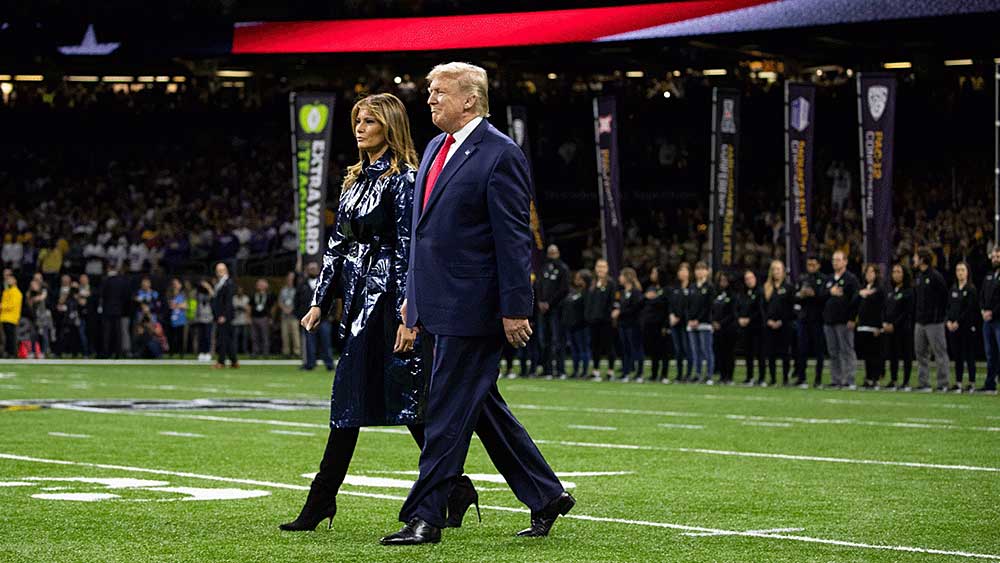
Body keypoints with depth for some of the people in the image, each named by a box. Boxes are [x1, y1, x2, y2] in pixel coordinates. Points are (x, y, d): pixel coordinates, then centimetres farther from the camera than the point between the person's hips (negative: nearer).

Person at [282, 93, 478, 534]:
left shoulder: (403, 179, -10)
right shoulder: (356, 179, 15)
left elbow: (410, 250, -15)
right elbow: (338, 244, 18)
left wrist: (409, 317, -20)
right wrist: (320, 301, 12)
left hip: (390, 297, -8)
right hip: (360, 298, 8)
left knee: (407, 397, -6)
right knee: (349, 399, 7)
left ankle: (455, 489, 5)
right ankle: (320, 504, 7)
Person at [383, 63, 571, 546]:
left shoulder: (501, 156, -12)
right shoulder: (436, 148, 15)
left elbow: (515, 239, -14)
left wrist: (515, 310, -17)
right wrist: (412, 293, 20)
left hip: (472, 307, -9)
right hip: (439, 304, 9)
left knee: (448, 413, -5)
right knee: (481, 407, 14)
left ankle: (425, 517, 0)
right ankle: (546, 496, 24)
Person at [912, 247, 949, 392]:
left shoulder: (935, 276, -10)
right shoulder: (918, 277, 14)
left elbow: (944, 298, -10)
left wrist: (939, 315, -11)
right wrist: (915, 318, 10)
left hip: (934, 322, -8)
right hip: (920, 322, 8)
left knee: (940, 353, -3)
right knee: (921, 353, 8)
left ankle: (943, 384, -1)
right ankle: (924, 383, 13)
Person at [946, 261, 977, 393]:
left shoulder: (971, 289, -4)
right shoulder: (953, 289, 14)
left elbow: (970, 309, -11)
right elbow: (948, 307, 13)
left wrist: (958, 322, -13)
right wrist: (948, 321, -3)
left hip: (967, 326, -5)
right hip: (953, 327, 6)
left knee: (969, 355, -3)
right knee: (957, 355, 6)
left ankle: (972, 383, 0)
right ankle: (958, 383, 9)